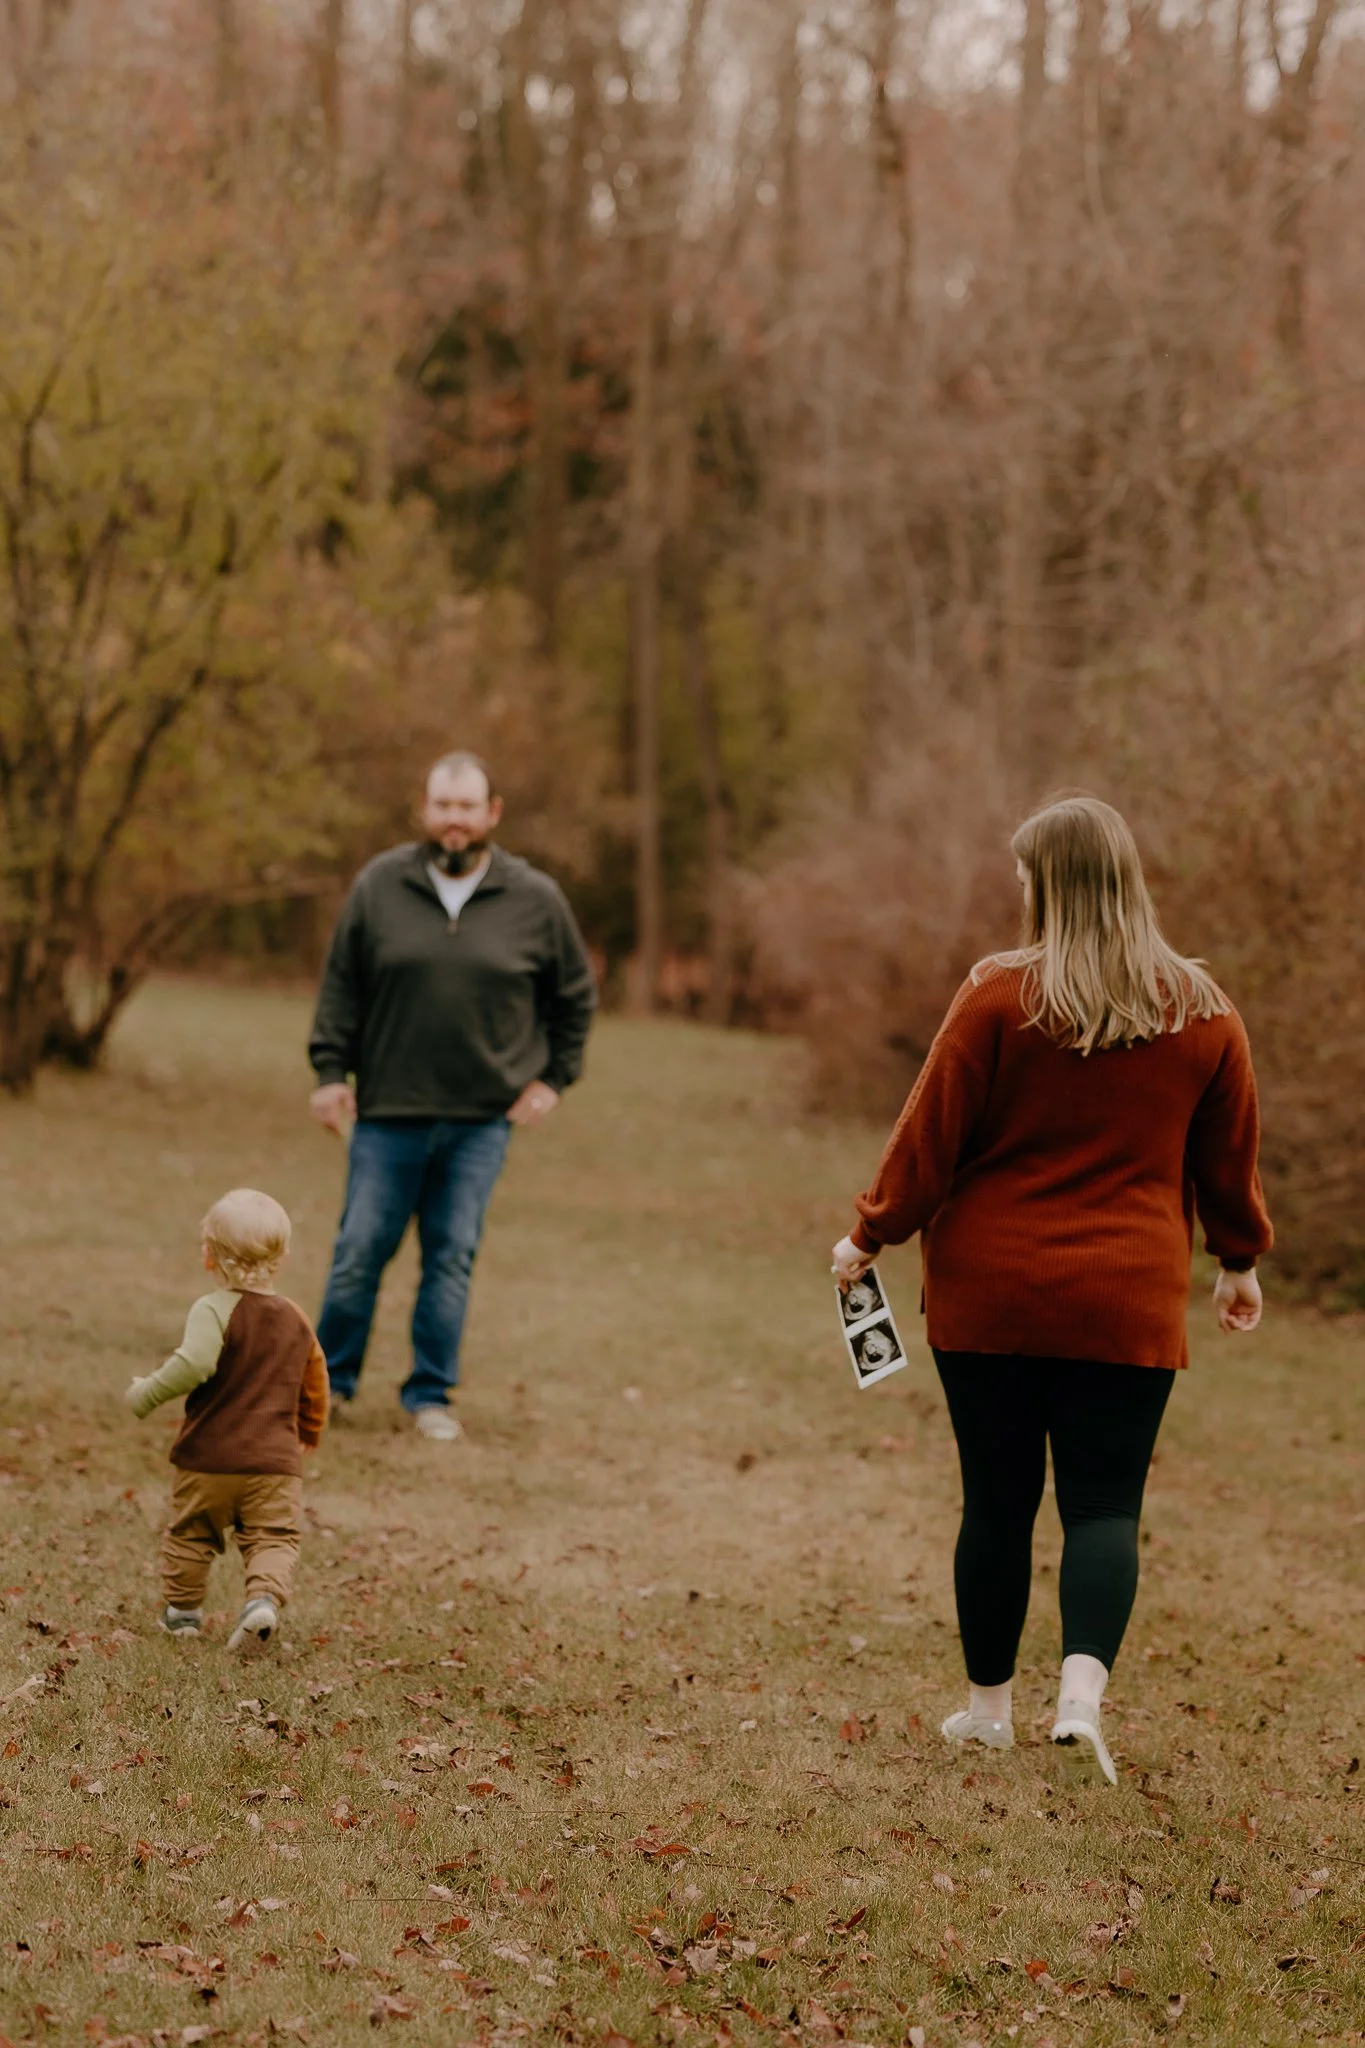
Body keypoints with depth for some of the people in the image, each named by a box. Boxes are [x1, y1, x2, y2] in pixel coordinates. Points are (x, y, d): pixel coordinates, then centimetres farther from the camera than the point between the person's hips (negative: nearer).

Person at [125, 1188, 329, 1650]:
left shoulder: (214, 1310, -13)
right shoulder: (296, 1320, 8)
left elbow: (193, 1365, -29)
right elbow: (315, 1384, 19)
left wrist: (146, 1394, -15)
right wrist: (309, 1433, 35)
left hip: (208, 1458, -3)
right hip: (276, 1461, 3)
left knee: (190, 1534, 16)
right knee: (274, 1538, 2)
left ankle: (182, 1609, 26)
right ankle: (264, 1596, -23)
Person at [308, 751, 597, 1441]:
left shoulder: (534, 900, 0)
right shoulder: (379, 885, -1)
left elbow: (575, 994, 13)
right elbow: (340, 985, 7)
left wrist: (553, 1077, 7)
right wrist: (330, 1071, -1)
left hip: (482, 1118, 0)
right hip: (388, 1110, 0)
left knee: (452, 1259, 4)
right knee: (360, 1251, 3)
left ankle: (430, 1395, 15)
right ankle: (332, 1379, 19)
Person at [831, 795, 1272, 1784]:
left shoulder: (1000, 996, -7)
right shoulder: (1202, 1011, 2)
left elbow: (932, 1135, -4)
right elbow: (1229, 1157, 11)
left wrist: (871, 1236, 8)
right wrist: (1240, 1261, 25)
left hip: (990, 1292, -1)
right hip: (1129, 1303, 1)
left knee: (998, 1499, 9)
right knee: (1104, 1505, 3)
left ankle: (988, 1704, 19)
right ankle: (1083, 1691, -17)